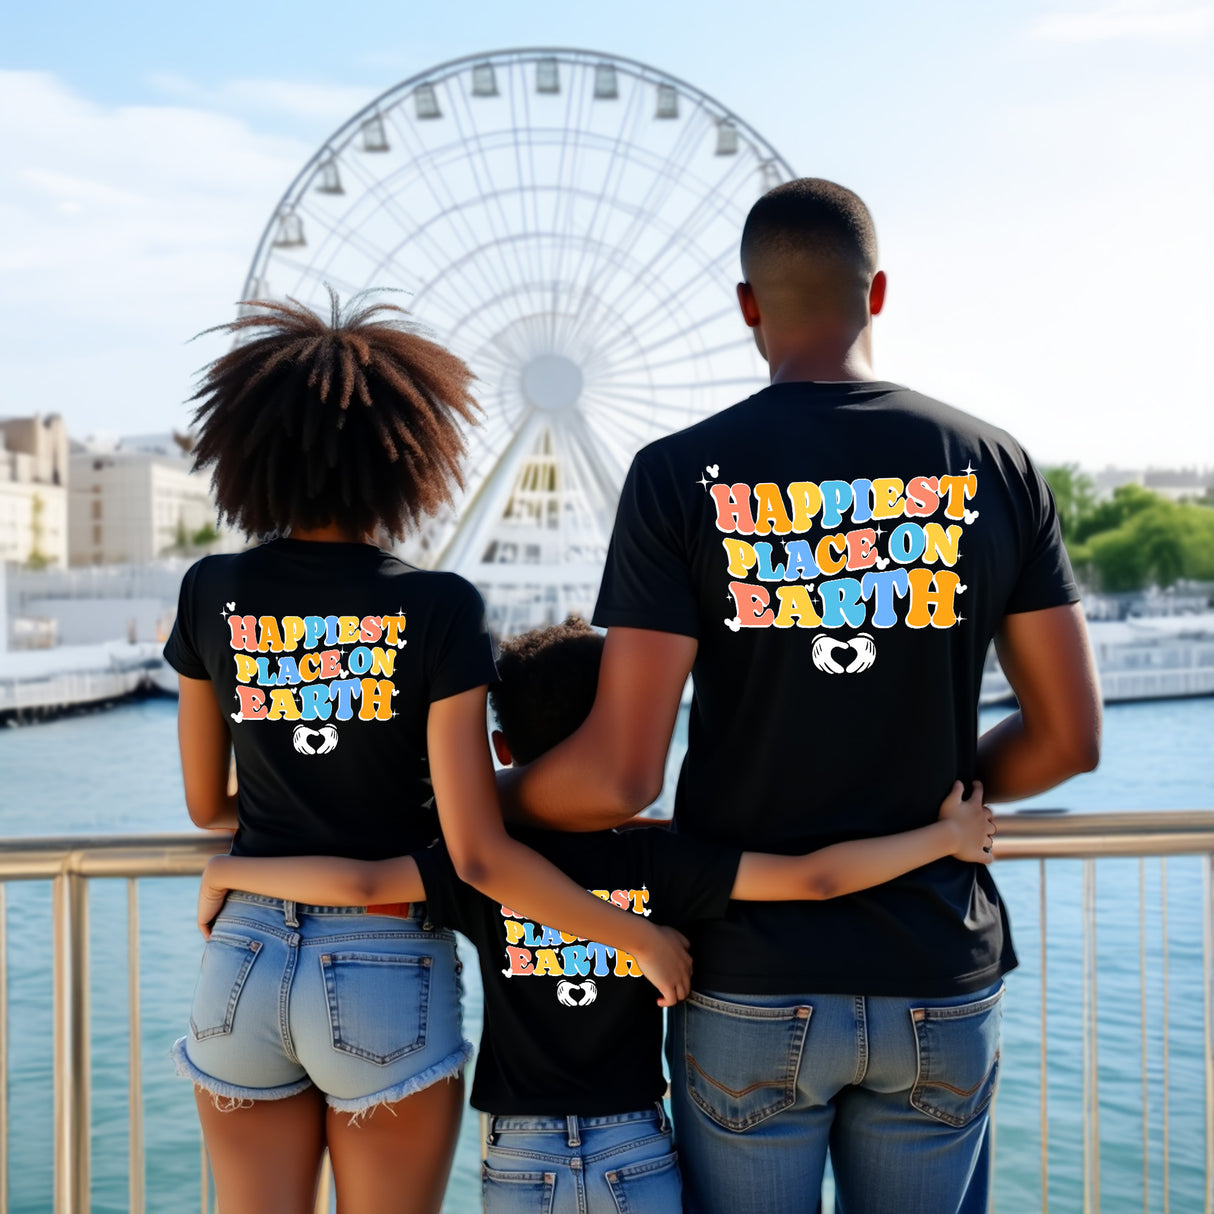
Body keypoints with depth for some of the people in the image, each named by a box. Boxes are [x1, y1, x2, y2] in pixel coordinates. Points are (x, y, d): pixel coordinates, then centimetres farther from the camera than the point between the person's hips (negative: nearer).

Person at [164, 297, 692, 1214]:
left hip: (245, 967, 3)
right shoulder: (438, 609, -14)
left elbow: (207, 805, 8)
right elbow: (478, 855, -17)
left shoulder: (214, 594, -3)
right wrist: (641, 937, -7)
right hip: (387, 979, -3)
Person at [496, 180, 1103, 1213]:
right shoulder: (996, 467, -2)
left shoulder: (680, 476, -9)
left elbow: (618, 776, -14)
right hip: (942, 985, 2)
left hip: (751, 983, -1)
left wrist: (482, 798, 5)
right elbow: (1069, 737, 1)